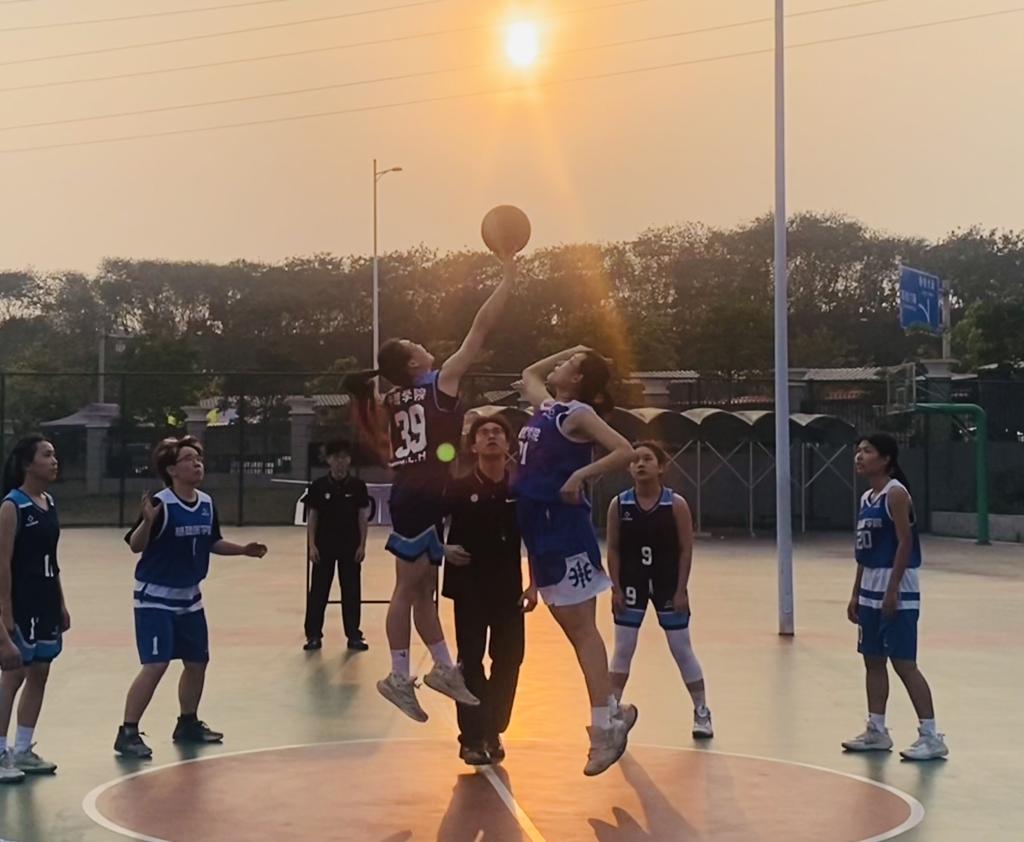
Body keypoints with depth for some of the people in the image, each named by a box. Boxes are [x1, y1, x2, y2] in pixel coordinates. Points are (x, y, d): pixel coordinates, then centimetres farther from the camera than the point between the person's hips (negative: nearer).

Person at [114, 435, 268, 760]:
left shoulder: (207, 504, 2)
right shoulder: (161, 504, -20)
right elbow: (135, 546, -24)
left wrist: (243, 550, 6)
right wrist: (147, 521, -42)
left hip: (190, 597, 8)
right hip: (155, 598, -7)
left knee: (197, 661, 14)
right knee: (156, 665, -14)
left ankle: (188, 723, 33)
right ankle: (128, 733, -5)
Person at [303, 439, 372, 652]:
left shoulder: (357, 486, -3)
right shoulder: (319, 486, -3)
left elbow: (362, 517, 1)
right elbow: (312, 517, 1)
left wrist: (362, 545, -3)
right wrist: (311, 545, -5)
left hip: (350, 547, 0)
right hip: (324, 546, 0)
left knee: (351, 591, 4)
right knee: (318, 590, 3)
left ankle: (354, 635, 12)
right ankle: (314, 635, 11)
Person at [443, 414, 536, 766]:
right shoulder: (459, 488, -5)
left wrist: (533, 585, 0)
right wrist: (444, 548, -17)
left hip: (509, 588, 2)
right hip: (468, 587, -2)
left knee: (509, 660, 7)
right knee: (471, 662, -1)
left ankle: (493, 732, 22)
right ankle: (473, 738, 5)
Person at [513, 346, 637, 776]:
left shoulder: (579, 413, -8)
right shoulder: (546, 406, 15)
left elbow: (624, 451, -19)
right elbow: (528, 375, 34)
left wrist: (581, 474, -22)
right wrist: (572, 350, 25)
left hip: (565, 528, -9)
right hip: (540, 529, 9)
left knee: (582, 629, -8)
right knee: (573, 630, 11)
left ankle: (604, 725, -6)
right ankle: (612, 710, 20)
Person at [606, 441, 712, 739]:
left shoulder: (676, 504, -10)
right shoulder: (619, 504, -6)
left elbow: (686, 550, -7)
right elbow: (613, 549, -1)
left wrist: (681, 590, -11)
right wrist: (616, 588, -7)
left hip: (668, 583, -1)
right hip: (631, 583, 1)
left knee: (682, 649, 6)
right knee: (622, 649, 5)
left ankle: (701, 712, 18)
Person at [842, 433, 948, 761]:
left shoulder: (896, 493, -12)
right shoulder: (866, 498, 14)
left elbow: (905, 543, -17)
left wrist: (893, 590, -22)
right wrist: (856, 594, 17)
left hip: (896, 590, -9)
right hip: (871, 590, 9)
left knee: (904, 663, -8)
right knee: (873, 660, 12)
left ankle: (931, 736, -3)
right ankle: (876, 731, 20)